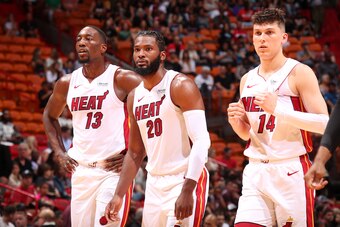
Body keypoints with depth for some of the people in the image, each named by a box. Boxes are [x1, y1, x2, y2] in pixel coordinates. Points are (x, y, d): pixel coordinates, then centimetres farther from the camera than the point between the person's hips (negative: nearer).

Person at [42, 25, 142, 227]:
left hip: (114, 170, -6)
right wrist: (59, 152, 14)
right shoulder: (67, 83, 8)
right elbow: (50, 116, 27)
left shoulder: (122, 79, -8)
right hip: (81, 171, 6)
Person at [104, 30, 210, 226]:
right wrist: (119, 195, 12)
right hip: (154, 185, 7)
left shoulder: (180, 86, -10)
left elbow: (202, 141, -19)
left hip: (184, 182, -7)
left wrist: (187, 191, -26)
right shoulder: (135, 97, 12)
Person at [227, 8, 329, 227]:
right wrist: (236, 121, 1)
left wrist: (278, 109, -22)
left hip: (291, 170, -5)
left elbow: (325, 124, -13)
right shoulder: (248, 80, 14)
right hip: (256, 171, 5)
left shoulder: (299, 73, -5)